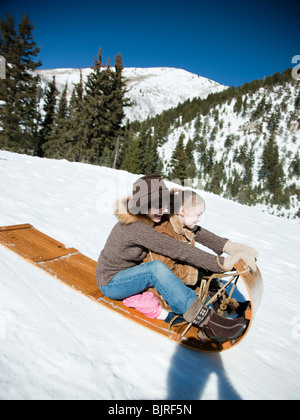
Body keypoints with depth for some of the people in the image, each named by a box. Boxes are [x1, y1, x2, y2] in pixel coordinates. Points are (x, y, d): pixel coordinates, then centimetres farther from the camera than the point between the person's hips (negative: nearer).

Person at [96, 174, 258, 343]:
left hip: (130, 274, 8)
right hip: (111, 283, -8)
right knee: (156, 268, -34)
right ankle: (208, 321, -31)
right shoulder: (135, 227, -31)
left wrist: (227, 245, -25)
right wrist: (223, 263, -38)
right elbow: (178, 250, -37)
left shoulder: (154, 218, -7)